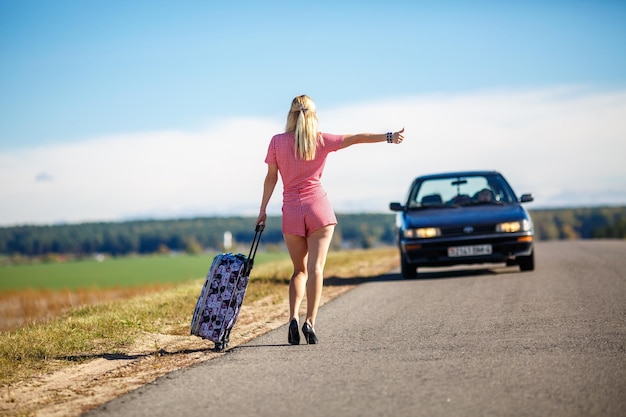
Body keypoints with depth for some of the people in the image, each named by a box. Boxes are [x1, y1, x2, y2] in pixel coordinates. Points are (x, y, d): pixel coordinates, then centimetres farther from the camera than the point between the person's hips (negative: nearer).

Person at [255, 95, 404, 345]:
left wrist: (263, 210, 10)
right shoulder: (321, 140, 1)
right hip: (318, 207, -1)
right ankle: (310, 322, -18)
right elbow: (356, 138, -5)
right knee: (315, 268, -5)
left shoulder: (277, 141, 3)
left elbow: (271, 178, 4)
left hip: (291, 211, 1)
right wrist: (388, 137, -7)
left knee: (300, 270, 12)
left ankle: (293, 317, -8)